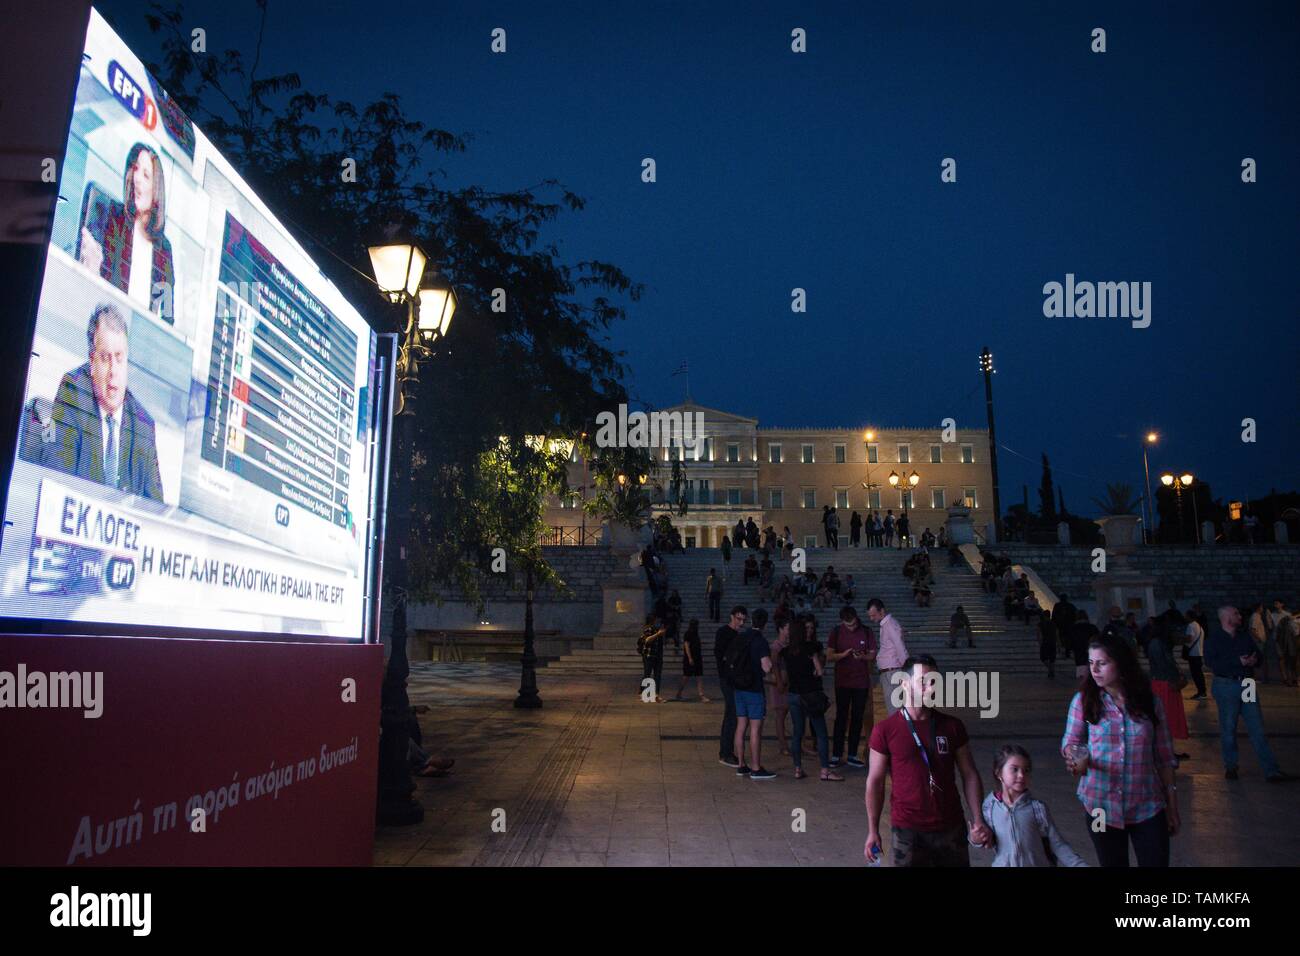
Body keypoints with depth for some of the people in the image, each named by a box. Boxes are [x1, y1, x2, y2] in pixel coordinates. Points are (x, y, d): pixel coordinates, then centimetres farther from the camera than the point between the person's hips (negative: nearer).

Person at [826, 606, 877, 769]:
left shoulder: (866, 633, 1)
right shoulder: (836, 632, -2)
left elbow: (873, 655, 5)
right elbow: (829, 656, -3)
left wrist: (863, 657, -16)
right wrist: (843, 654, -21)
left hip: (861, 682, 1)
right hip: (842, 682, -1)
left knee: (857, 718, 5)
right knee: (841, 717, -1)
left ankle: (852, 755, 13)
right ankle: (836, 755, 4)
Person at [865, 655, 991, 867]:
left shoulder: (952, 726, 0)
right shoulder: (885, 730, -8)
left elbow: (969, 775, 6)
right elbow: (875, 782, -3)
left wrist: (978, 820, -3)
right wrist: (873, 830, -2)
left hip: (951, 827, 3)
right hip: (908, 830, -2)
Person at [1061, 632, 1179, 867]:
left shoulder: (1150, 701, -1)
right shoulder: (1083, 700, -5)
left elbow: (1164, 756, 4)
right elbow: (1071, 742, 0)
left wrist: (1172, 805, 6)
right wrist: (1076, 758, -24)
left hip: (1147, 806, 1)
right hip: (1102, 805, 0)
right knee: (1112, 863, 12)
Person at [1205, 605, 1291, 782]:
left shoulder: (1244, 636, 12)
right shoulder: (1213, 640, -5)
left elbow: (1257, 654, 17)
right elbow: (1212, 662, -17)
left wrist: (1254, 660, -7)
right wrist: (1238, 661, -23)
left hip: (1246, 685, 5)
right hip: (1226, 686, -4)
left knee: (1257, 729, 3)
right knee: (1228, 728, 5)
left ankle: (1271, 771, 4)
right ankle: (1230, 766, 20)